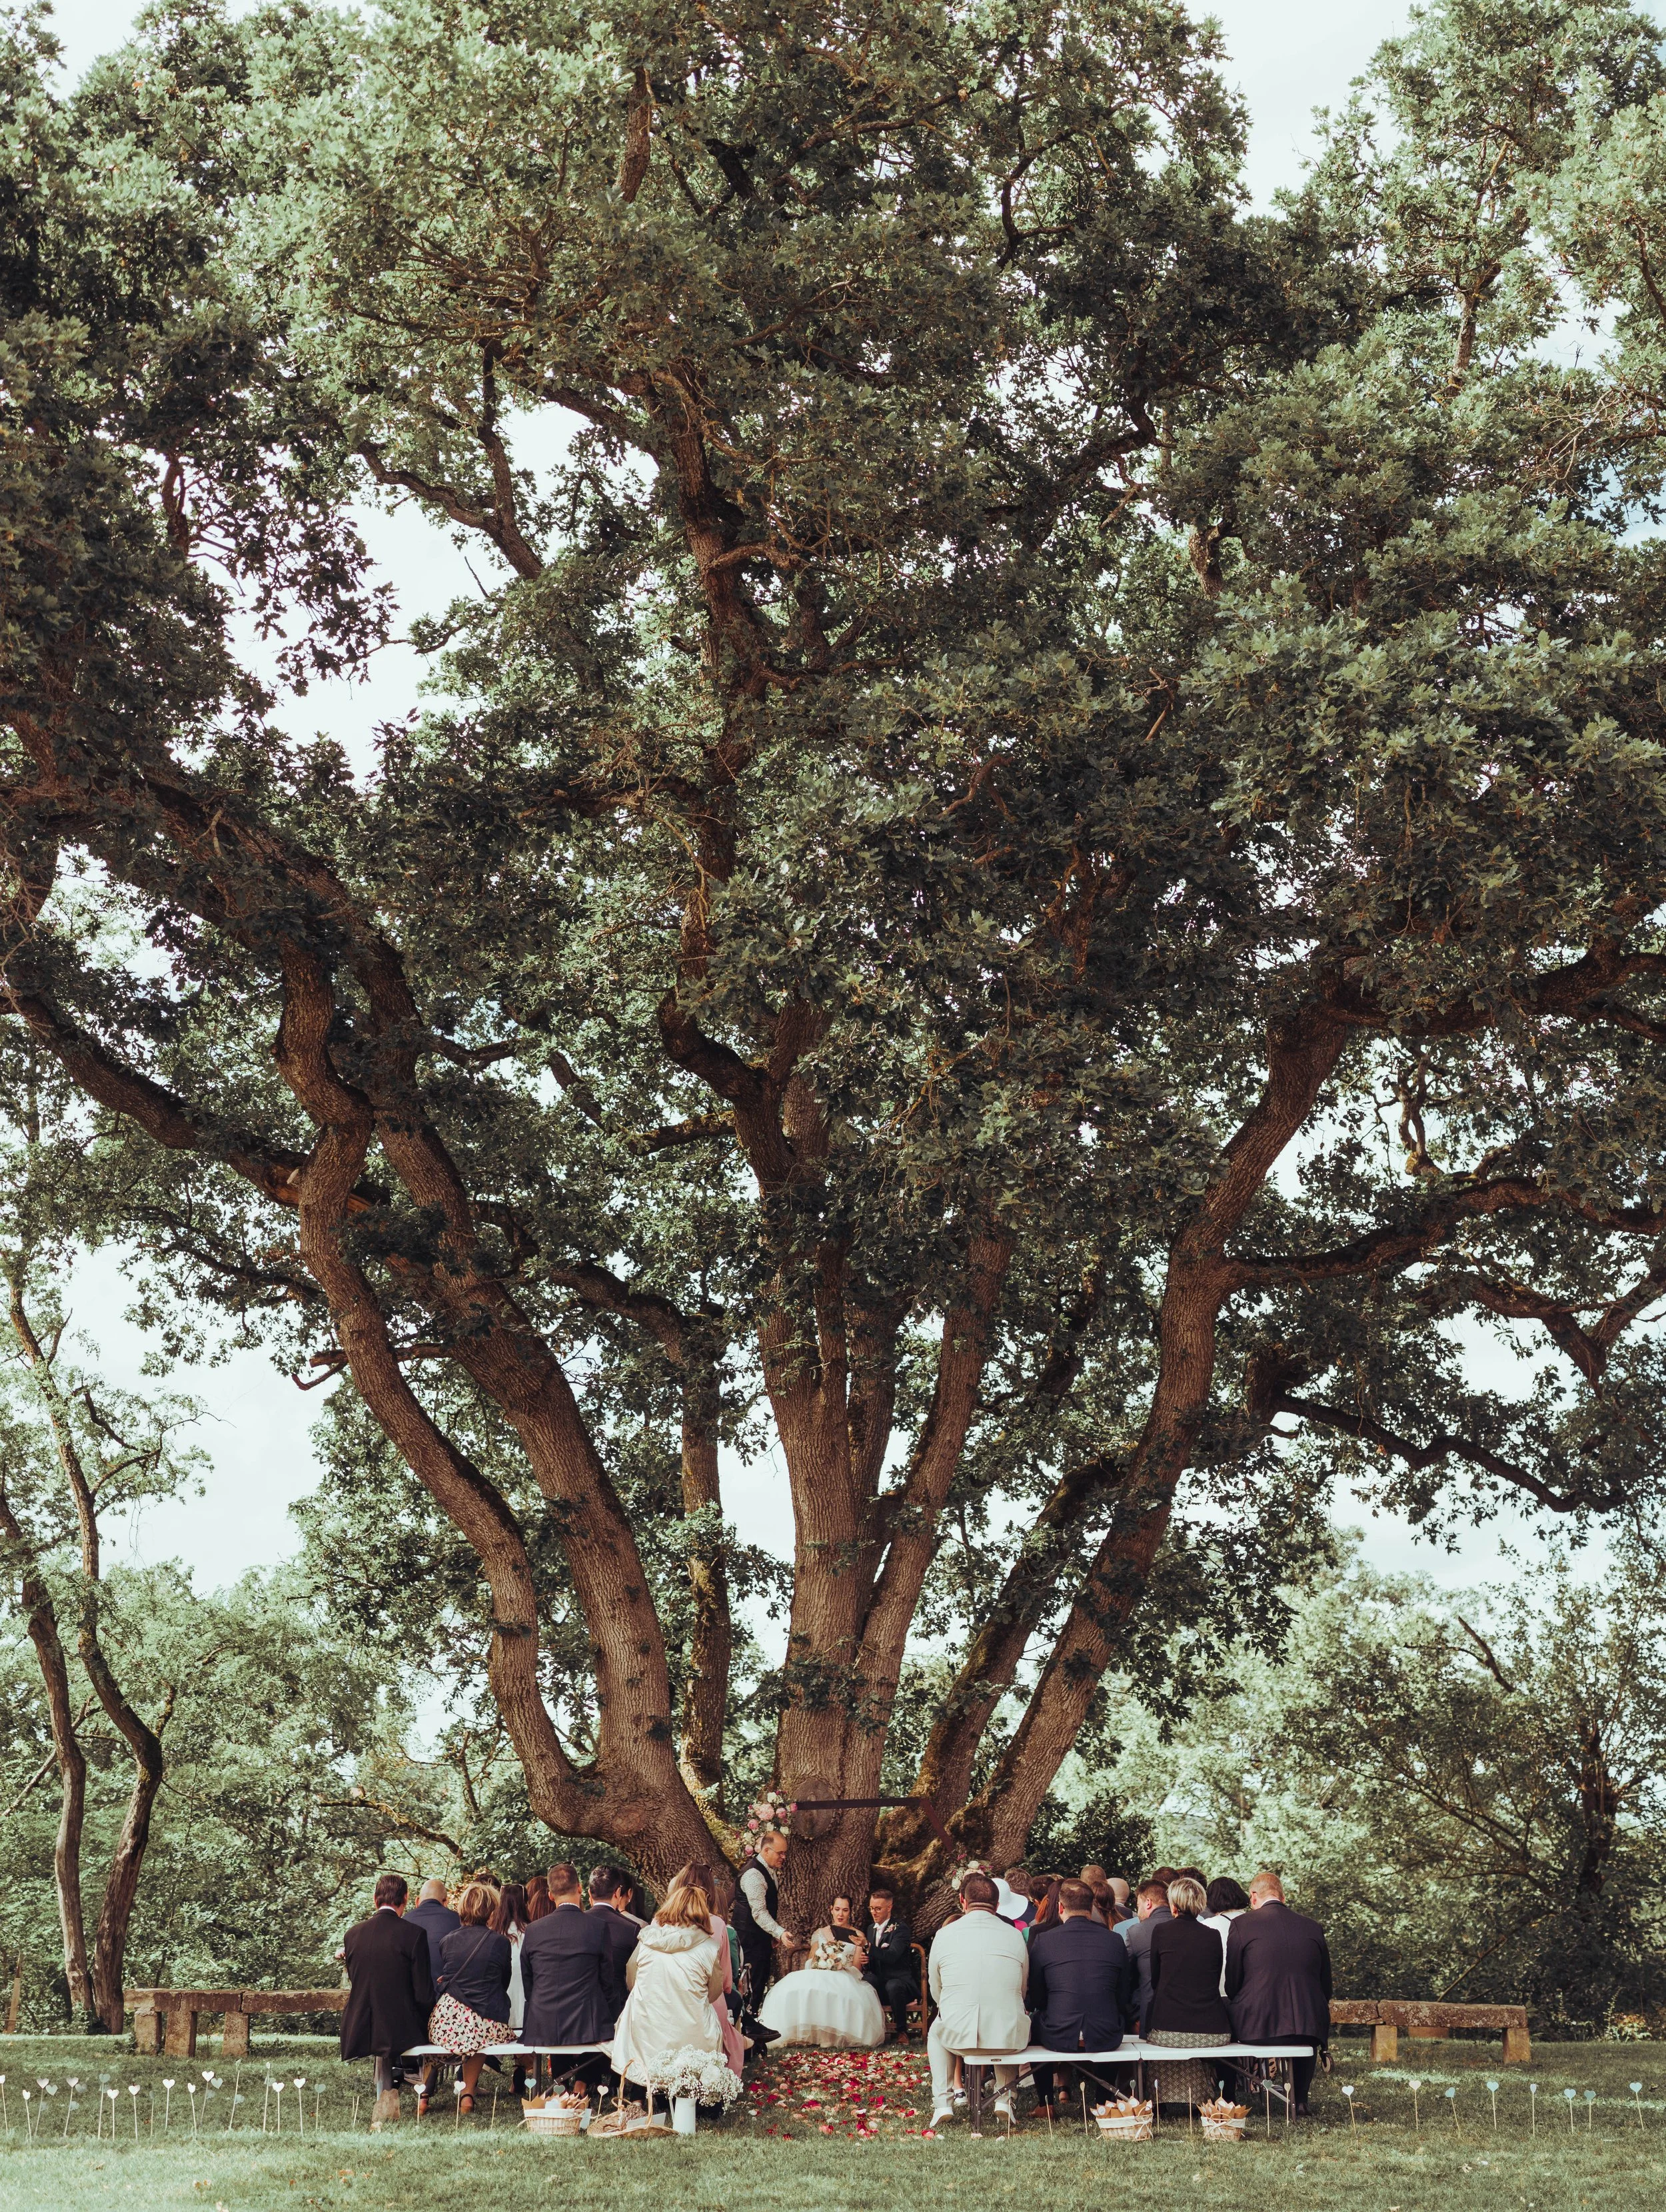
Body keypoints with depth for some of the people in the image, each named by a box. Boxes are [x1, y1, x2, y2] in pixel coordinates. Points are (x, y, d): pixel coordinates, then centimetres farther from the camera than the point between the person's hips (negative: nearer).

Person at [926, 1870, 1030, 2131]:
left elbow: (936, 1993, 12)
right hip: (1008, 2037, 0)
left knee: (936, 2031, 35)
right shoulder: (1015, 1935, 4)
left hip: (958, 2034, 0)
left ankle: (943, 2102, 24)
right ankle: (1004, 2098, 26)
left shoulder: (945, 1935, 3)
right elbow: (1023, 1989, 14)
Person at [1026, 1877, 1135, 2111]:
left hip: (1058, 2037, -1)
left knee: (1034, 2021, 31)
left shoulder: (1043, 1940, -2)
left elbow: (1035, 1999, 6)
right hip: (1106, 2038, 2)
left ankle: (1047, 2102, 33)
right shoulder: (1115, 1941, 2)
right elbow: (1123, 1998, 7)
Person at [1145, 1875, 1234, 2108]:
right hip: (1214, 2032, 3)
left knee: (1145, 2015, 28)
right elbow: (1216, 1982, 14)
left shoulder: (1161, 1931, -1)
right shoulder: (1213, 1936, 5)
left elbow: (1155, 1982, 8)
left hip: (1168, 2031, -2)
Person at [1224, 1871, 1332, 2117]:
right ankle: (1300, 2103, 37)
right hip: (1309, 2025, 3)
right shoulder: (1313, 1928, 9)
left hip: (1256, 2025, -3)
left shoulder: (1242, 1924, 0)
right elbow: (1326, 1988, 14)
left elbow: (1232, 1984, 3)